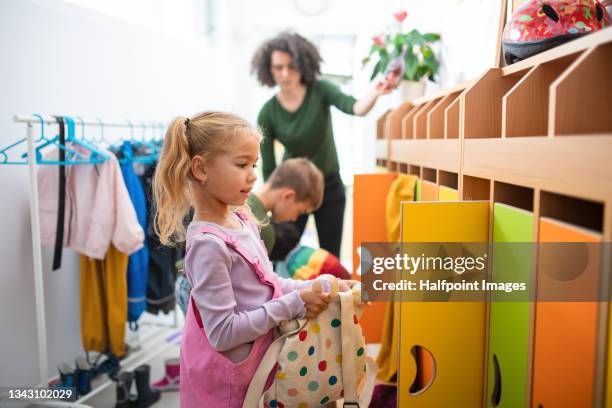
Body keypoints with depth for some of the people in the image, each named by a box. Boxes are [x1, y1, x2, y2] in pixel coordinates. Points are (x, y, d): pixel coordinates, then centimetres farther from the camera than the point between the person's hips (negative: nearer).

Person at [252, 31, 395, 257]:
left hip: (329, 186, 1)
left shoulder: (320, 90, -13)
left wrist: (374, 94, -53)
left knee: (330, 258, 7)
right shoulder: (267, 114, -14)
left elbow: (356, 108, -32)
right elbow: (268, 169, -9)